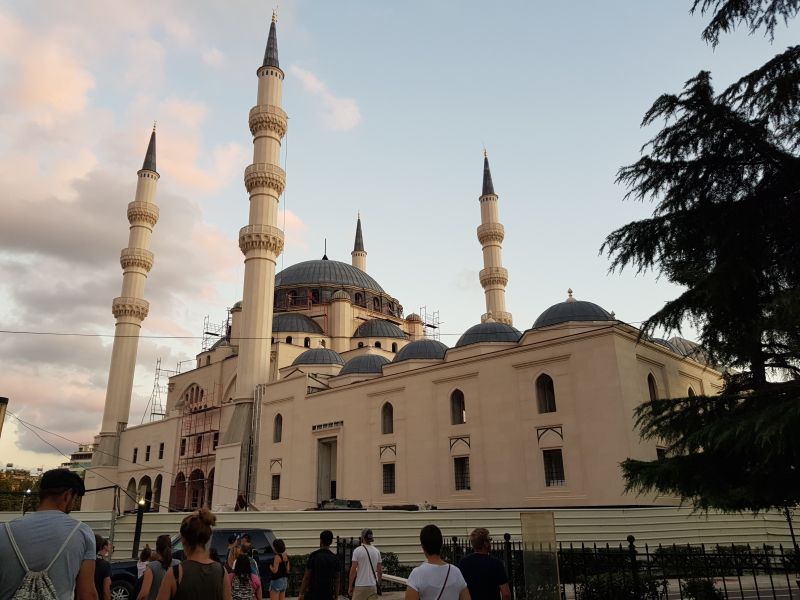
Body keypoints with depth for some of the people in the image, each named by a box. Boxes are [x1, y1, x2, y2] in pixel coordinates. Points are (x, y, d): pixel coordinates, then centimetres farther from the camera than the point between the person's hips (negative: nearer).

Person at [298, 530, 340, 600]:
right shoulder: (334, 558, 2)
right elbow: (336, 580, 4)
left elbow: (306, 577, -8)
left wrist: (301, 593, -2)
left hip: (313, 593, -3)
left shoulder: (313, 555, -8)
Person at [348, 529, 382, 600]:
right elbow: (380, 570, 9)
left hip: (360, 586, -4)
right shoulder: (377, 551, 6)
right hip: (372, 586, 4)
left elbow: (353, 570, -10)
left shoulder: (357, 551, -8)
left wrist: (350, 586, -2)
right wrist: (378, 583, 20)